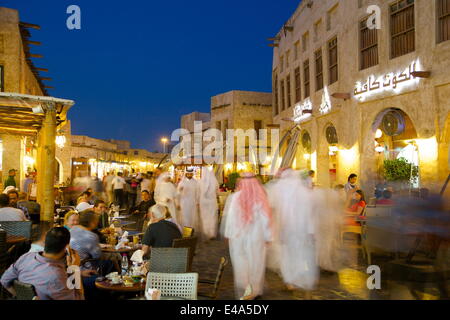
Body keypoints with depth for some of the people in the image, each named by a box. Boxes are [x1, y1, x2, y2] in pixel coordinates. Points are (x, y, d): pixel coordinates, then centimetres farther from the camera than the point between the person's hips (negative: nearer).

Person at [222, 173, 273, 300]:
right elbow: (265, 218, -6)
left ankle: (245, 286, -7)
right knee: (255, 262, 14)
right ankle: (255, 290, 23)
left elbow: (230, 216, -8)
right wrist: (268, 236, 4)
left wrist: (228, 234, 3)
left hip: (238, 236, -1)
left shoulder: (235, 197, -12)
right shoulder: (261, 198, -10)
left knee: (241, 262, 10)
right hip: (256, 237, 1)